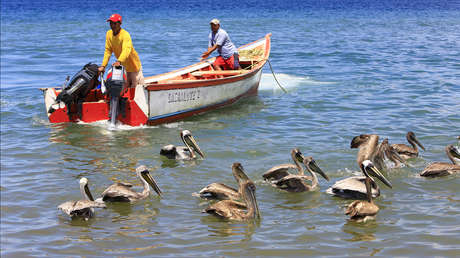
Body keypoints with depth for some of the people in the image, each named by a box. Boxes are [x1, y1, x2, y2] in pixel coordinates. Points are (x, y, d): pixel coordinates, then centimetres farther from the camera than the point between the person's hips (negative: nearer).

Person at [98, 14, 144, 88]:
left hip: (133, 65, -6)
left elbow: (126, 50, -42)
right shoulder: (109, 34, -6)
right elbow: (108, 51, -4)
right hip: (122, 66, 6)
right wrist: (103, 66, -14)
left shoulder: (125, 34, -26)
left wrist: (119, 61, -59)